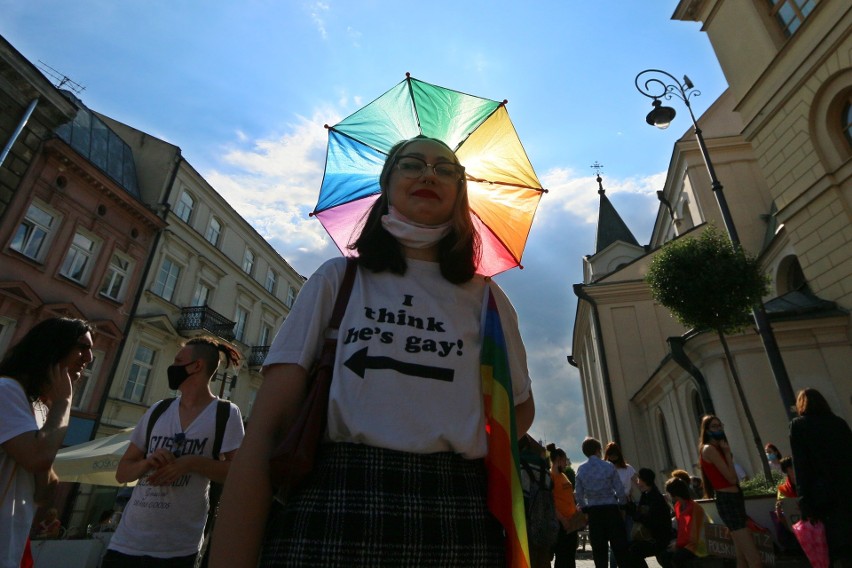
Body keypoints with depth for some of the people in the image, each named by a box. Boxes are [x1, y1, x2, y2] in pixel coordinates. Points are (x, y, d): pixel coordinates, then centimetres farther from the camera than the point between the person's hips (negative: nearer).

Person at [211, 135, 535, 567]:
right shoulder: (337, 279, 3)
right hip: (331, 510, -1)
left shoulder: (485, 297, 9)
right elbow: (266, 426, -3)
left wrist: (469, 468, 2)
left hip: (457, 522, 2)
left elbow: (521, 408, 18)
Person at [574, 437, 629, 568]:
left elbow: (578, 493, 1)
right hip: (611, 509, -2)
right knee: (619, 546, 7)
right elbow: (620, 489, -5)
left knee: (599, 549, 9)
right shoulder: (609, 466, -7)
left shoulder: (581, 470, 0)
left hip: (593, 511, 2)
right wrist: (622, 507, 9)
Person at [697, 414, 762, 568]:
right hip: (728, 501, -11)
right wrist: (727, 453, -9)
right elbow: (732, 478, -16)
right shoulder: (709, 449, -12)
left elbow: (734, 479, 14)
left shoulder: (717, 448, 17)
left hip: (732, 499, 11)